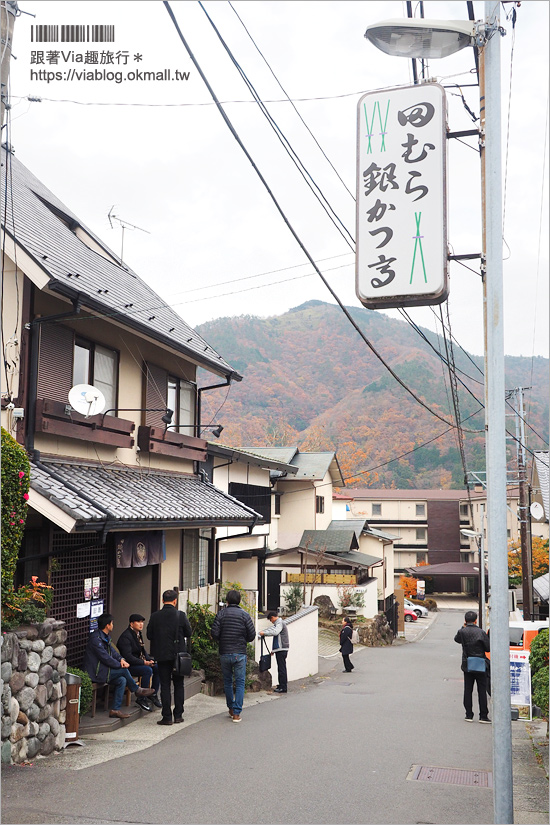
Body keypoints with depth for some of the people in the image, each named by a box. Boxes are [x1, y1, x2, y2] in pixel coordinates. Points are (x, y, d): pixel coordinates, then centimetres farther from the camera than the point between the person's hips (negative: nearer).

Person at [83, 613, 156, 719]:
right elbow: (105, 658, -23)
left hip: (103, 669, 10)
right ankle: (137, 691, 5)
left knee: (122, 680, -9)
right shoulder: (96, 638, -20)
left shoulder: (106, 637, 12)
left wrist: (121, 659, -3)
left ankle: (115, 709, -7)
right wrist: (120, 665, -14)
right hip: (96, 673, -10)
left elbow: (113, 651, 17)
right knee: (123, 670, -16)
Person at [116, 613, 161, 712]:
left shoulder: (138, 634, 11)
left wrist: (149, 659, -1)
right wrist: (144, 662, -24)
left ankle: (153, 694, 6)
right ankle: (141, 698, -20)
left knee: (158, 667, -5)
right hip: (128, 665, -9)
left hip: (139, 662, 9)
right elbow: (128, 657, -25)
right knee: (148, 670, -29)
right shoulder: (126, 636, -18)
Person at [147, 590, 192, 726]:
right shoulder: (180, 615, -10)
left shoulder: (155, 616, -6)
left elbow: (149, 635, 1)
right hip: (178, 654, 0)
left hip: (162, 655, 0)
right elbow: (188, 633, -1)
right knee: (179, 685, 12)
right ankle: (178, 715, 13)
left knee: (165, 685, 5)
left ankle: (167, 717, 3)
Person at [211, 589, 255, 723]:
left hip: (224, 653, 1)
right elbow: (252, 635, -4)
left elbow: (214, 633, -9)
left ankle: (231, 708, 27)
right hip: (240, 654, -1)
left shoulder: (222, 613, -2)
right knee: (240, 683, 4)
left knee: (227, 681, 18)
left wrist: (221, 641, 11)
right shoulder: (244, 615, -2)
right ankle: (236, 713, -2)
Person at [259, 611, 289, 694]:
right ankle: (282, 685, 17)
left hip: (281, 650, -10)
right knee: (281, 668, 12)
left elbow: (275, 632, -28)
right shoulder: (278, 623, 23)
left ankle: (283, 687, -8)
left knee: (281, 668, -9)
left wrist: (264, 633, -21)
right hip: (279, 649, 10)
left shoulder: (280, 623, -9)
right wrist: (273, 649, 27)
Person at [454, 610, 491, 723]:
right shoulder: (481, 632, -13)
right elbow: (488, 648, -8)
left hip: (467, 666, 2)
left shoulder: (462, 632, -6)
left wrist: (463, 627, 13)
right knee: (482, 691, 4)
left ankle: (469, 715, 11)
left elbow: (456, 639, 16)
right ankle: (483, 716, 4)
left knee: (468, 691, 10)